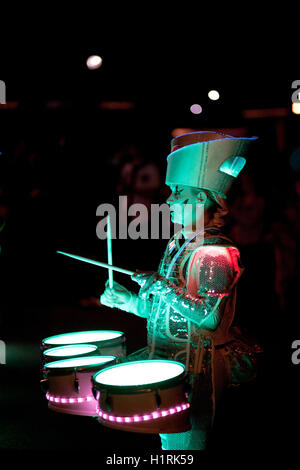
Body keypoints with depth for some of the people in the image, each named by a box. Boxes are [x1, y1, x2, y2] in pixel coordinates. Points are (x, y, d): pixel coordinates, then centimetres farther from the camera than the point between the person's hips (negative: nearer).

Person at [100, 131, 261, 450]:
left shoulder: (213, 254, -19)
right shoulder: (177, 245, 11)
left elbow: (211, 318, -29)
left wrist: (163, 288, -24)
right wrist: (126, 300, 8)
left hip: (193, 368, -10)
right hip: (164, 358, 10)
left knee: (180, 445, -2)